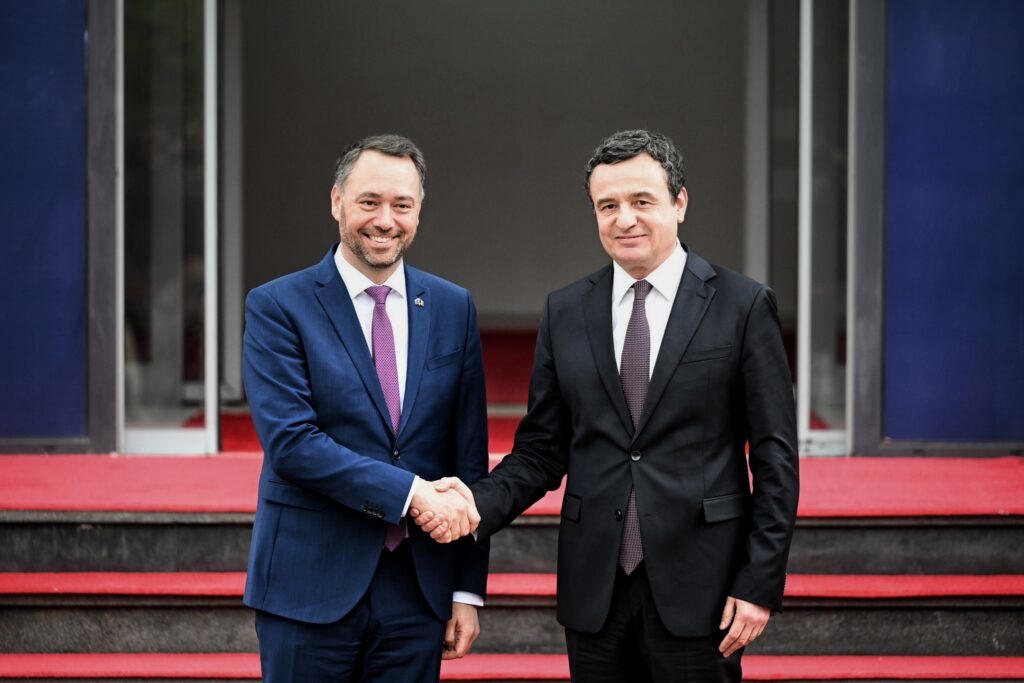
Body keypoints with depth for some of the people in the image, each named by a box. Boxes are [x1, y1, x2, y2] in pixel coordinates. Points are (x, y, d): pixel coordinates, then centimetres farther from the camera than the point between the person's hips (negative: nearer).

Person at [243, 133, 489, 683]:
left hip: (417, 593, 3)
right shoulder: (277, 307, -4)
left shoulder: (452, 308, 7)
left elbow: (469, 457, 8)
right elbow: (290, 441, -15)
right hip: (311, 588, -3)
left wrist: (468, 590, 5)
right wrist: (411, 491, -20)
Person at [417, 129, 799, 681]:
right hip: (595, 592, 3)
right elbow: (542, 448, 9)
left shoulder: (743, 305, -2)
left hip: (697, 591, -3)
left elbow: (774, 457, -3)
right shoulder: (565, 311, 7)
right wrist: (480, 503, -10)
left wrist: (761, 583, -8)